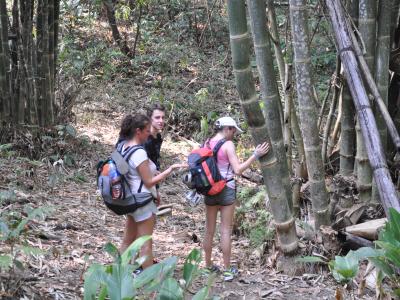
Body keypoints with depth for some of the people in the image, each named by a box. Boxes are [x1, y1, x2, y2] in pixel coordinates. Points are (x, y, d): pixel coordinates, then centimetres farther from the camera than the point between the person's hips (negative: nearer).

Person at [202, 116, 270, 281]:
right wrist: (256, 155, -18)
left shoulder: (207, 143, 3)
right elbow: (238, 170, -19)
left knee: (209, 230, 13)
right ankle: (227, 270, 6)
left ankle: (208, 266, 21)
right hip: (226, 189, -5)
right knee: (225, 230, 1)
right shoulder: (228, 145, -14)